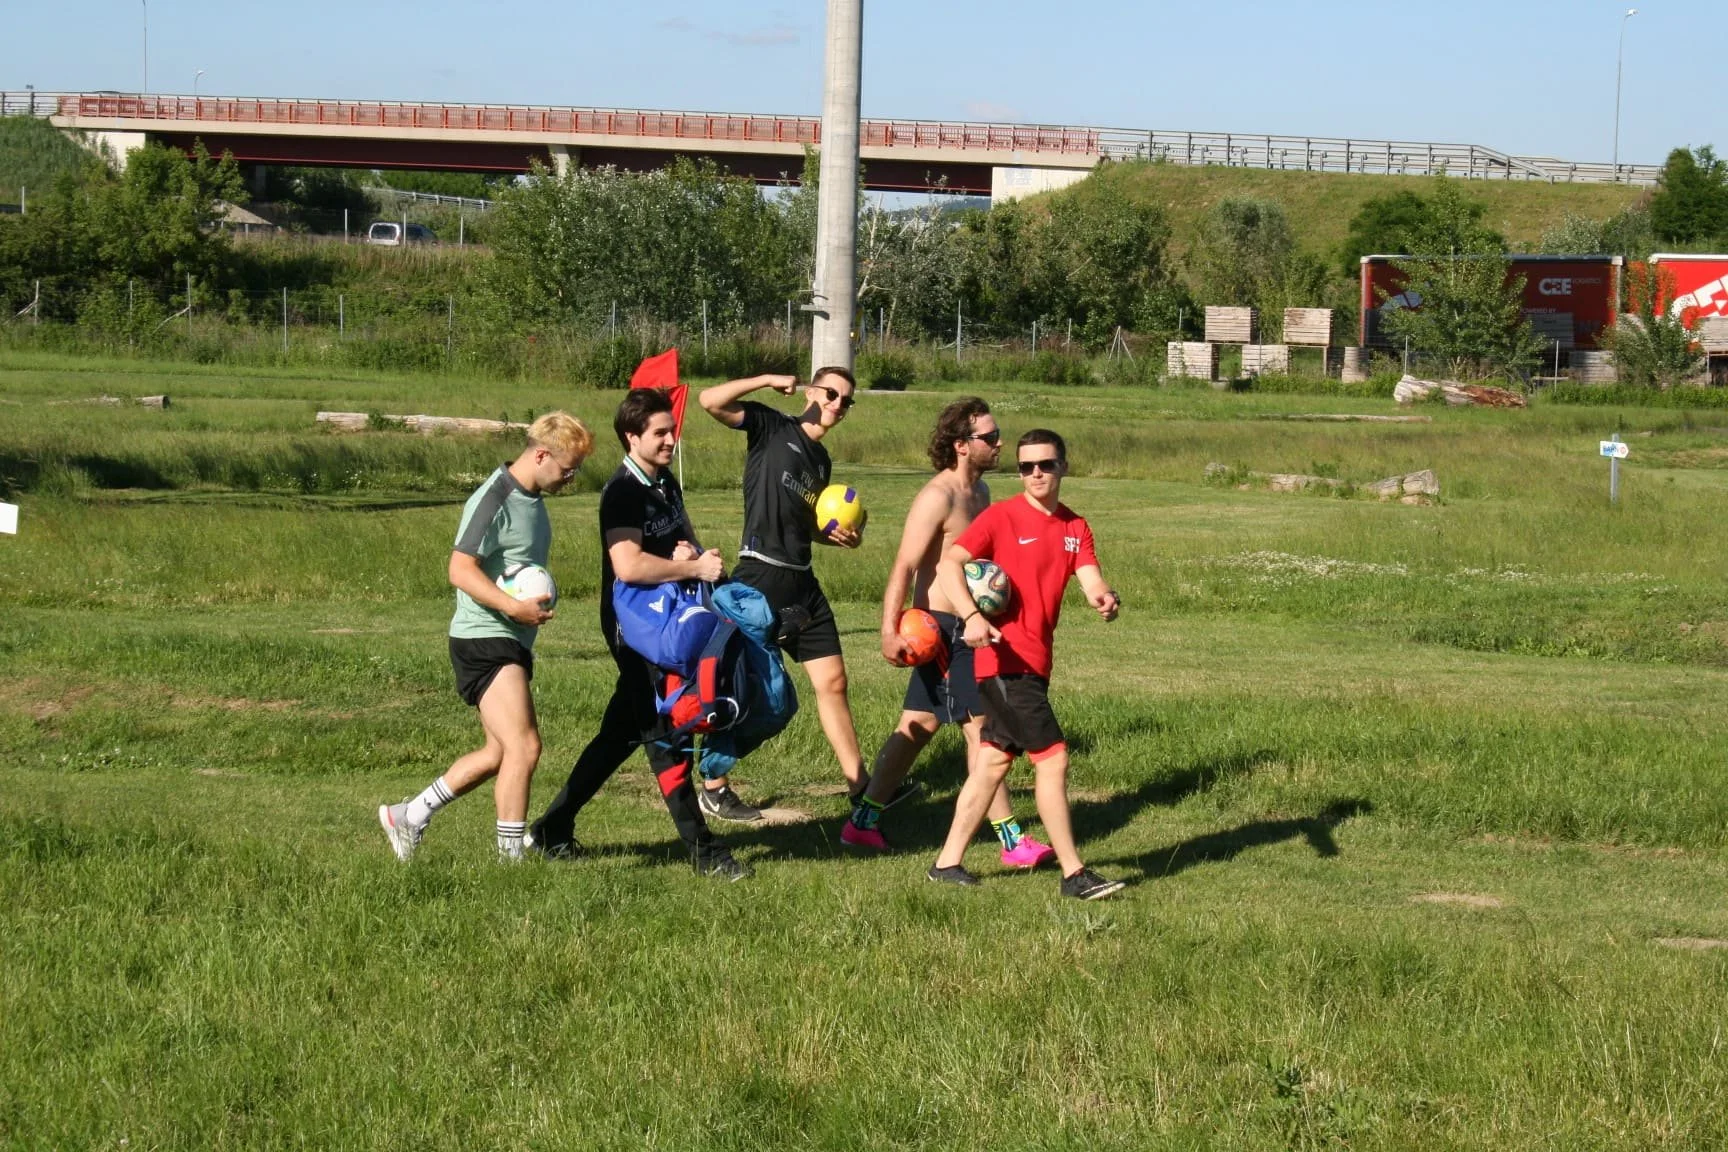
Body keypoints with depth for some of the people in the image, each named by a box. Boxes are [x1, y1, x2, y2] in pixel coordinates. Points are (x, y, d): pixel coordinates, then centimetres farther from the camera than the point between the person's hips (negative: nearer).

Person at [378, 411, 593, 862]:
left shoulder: (533, 498, 13)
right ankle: (511, 858, -9)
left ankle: (408, 816, 26)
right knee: (524, 747, -15)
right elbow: (461, 570, -21)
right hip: (484, 640, -10)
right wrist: (513, 607, -29)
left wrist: (540, 603, 12)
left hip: (513, 643, 10)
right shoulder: (495, 500, -16)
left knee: (499, 753, 15)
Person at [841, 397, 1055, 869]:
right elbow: (904, 567, -22)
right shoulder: (937, 497, -18)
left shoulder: (979, 491, 12)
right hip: (940, 626, -9)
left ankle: (864, 821, 19)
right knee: (980, 727, -7)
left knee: (917, 725, 13)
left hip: (962, 626, 9)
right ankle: (1012, 840, -4)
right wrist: (890, 630, -27)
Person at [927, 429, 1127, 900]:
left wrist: (1104, 597, -26)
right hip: (1006, 660, -8)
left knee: (994, 762, 12)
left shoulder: (1075, 528, 11)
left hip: (1034, 664, 8)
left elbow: (1091, 580, -1)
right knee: (1053, 758, -10)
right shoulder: (1001, 517, -8)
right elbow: (949, 563, -17)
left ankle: (948, 863, 19)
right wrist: (972, 616, -33)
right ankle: (1074, 874, -5)